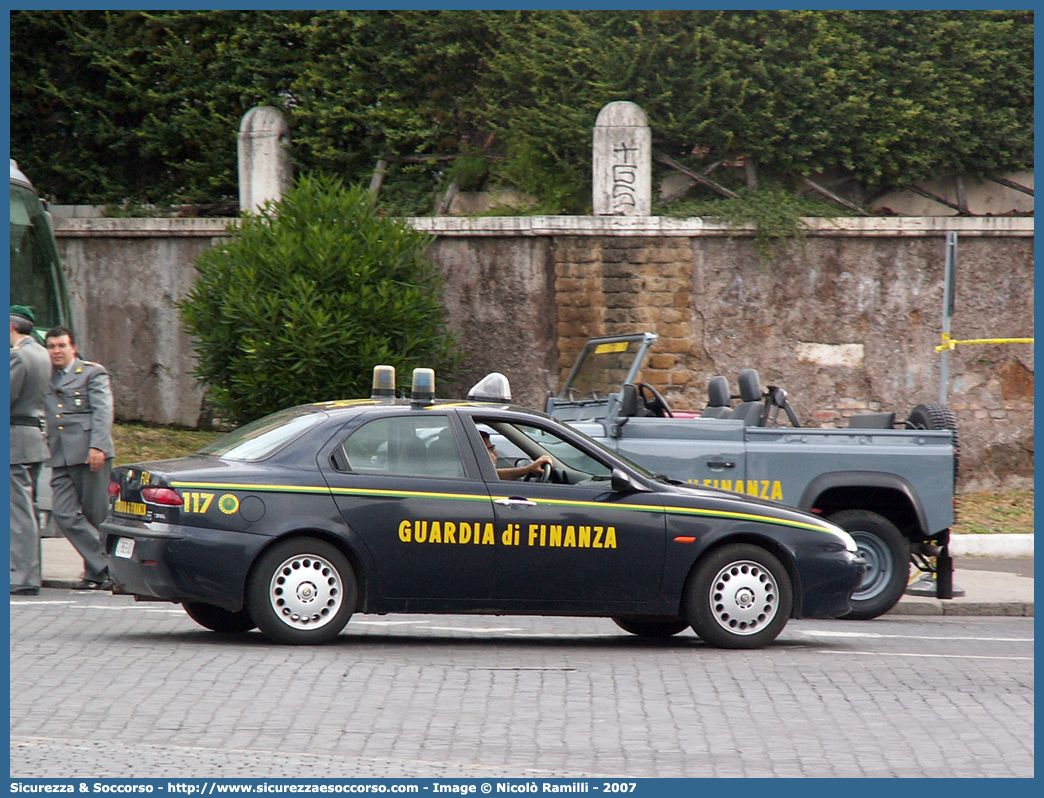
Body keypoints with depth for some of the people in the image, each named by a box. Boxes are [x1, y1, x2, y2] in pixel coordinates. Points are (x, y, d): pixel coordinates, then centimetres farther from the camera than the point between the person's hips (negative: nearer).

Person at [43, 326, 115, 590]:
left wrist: (97, 446, -16)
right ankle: (101, 569, -8)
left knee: (96, 514, -3)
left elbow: (102, 410, -5)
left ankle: (97, 571, 8)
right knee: (64, 514, -9)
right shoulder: (46, 378, 22)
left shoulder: (93, 373, 6)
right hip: (61, 458, 5)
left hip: (89, 455, -5)